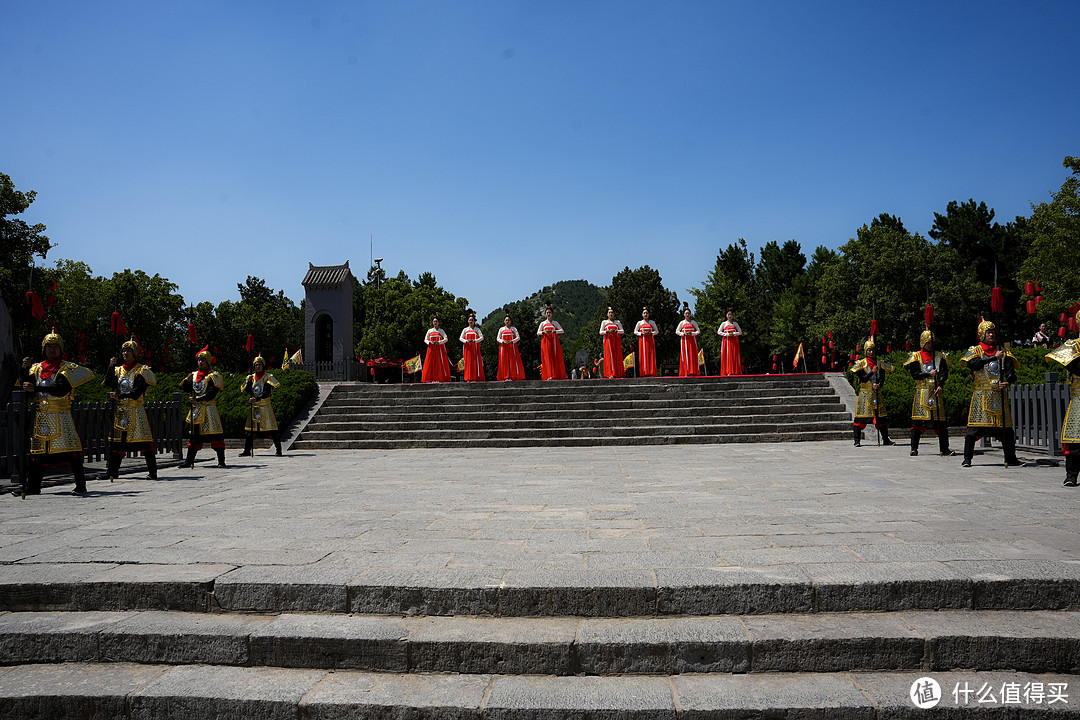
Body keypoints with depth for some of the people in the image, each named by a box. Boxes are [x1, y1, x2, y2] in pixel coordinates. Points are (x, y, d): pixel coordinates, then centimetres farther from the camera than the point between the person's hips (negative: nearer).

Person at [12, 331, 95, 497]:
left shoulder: (67, 368, 0)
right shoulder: (37, 368, 16)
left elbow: (60, 389, -15)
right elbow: (25, 385, 7)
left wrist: (36, 388, -20)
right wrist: (24, 369, -5)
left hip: (61, 415, -4)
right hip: (40, 416, 5)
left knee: (70, 451, -7)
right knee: (37, 451, 7)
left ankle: (80, 485, -3)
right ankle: (32, 486, 17)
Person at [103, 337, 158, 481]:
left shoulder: (141, 371, -1)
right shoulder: (118, 370, 14)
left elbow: (137, 392, -11)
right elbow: (109, 384, -2)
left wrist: (119, 396, -20)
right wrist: (111, 366, -8)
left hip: (137, 411, -4)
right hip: (120, 411, 4)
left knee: (144, 439, -6)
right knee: (117, 441, 4)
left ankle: (152, 472, -2)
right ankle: (112, 471, 11)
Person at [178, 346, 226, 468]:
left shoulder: (213, 376, -3)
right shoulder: (194, 375, 15)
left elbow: (211, 393, -14)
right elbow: (186, 389, 10)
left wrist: (197, 399, -22)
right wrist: (188, 380, -9)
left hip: (209, 409, -6)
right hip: (196, 410, 6)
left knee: (215, 435, -8)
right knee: (194, 434, 11)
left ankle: (221, 461, -5)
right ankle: (189, 460, 17)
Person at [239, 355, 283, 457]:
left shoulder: (268, 377, -1)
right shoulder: (251, 377, 13)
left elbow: (267, 393, -11)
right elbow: (247, 391, 4)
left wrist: (257, 399, -24)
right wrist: (248, 381, -9)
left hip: (265, 406, -4)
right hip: (254, 407, 4)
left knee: (272, 429, -8)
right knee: (249, 429, 4)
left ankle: (278, 450, -3)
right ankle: (247, 450, 14)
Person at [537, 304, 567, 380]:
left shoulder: (555, 323, 11)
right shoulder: (543, 323, 13)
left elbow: (562, 331, 4)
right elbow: (538, 332, 9)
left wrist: (554, 331, -12)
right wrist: (544, 332, -11)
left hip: (554, 341, 0)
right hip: (546, 342, 0)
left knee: (555, 357, -5)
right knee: (547, 358, -8)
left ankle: (556, 375, -3)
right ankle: (549, 376, -12)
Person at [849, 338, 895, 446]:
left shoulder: (880, 363, 10)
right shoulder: (861, 363, 0)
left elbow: (882, 378, 2)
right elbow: (863, 379, -9)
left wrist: (879, 385, -18)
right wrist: (872, 372, -21)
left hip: (877, 393, 3)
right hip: (865, 393, -3)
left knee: (881, 416, 5)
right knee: (861, 417, -6)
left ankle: (886, 439, 15)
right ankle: (857, 440, -2)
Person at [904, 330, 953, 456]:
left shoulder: (939, 356, 12)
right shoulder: (916, 356, 6)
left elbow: (944, 373, 3)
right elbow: (914, 373, -4)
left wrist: (940, 385, -13)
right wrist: (929, 374, -16)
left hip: (936, 392, 2)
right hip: (922, 392, -2)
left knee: (941, 421, 1)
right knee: (918, 421, -4)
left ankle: (944, 448, 8)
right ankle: (914, 448, 1)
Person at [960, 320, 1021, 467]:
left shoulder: (1003, 352, 14)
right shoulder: (975, 350, 6)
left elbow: (1011, 371, 6)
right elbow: (973, 364, -16)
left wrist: (1008, 382, -15)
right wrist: (994, 357, -18)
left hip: (999, 394, 3)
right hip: (981, 393, -3)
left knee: (1005, 426, 3)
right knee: (974, 426, -7)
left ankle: (1010, 457, 15)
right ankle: (967, 458, -2)